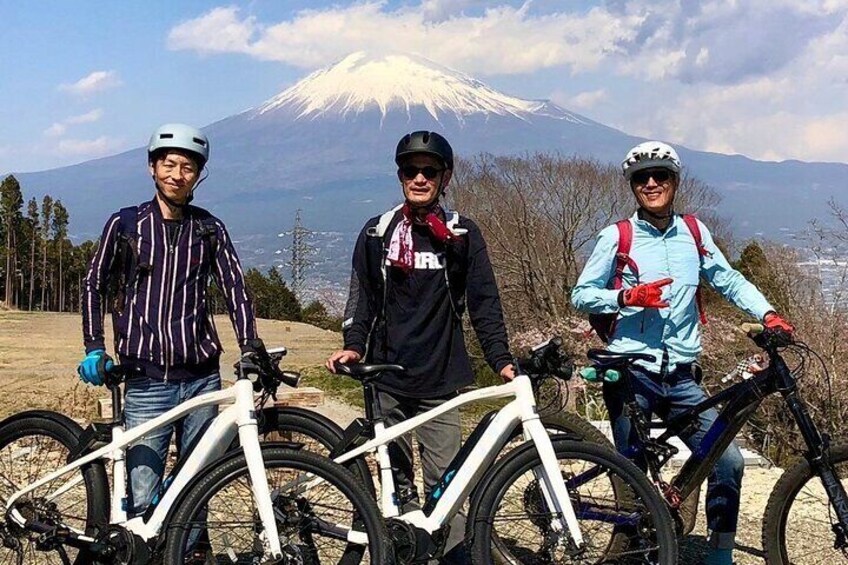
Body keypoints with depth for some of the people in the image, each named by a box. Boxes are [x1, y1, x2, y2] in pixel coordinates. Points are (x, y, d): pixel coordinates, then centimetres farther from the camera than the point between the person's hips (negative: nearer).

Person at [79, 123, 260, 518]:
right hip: (146, 381, -2)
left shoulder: (210, 230, 6)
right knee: (141, 498, -4)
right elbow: (94, 285, 10)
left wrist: (250, 350, -7)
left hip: (201, 379, 2)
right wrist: (94, 348, 1)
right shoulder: (125, 224, 3)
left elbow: (236, 291, 4)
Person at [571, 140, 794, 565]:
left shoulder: (694, 232, 7)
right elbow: (581, 295, -2)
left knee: (729, 461, -7)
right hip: (630, 375, -3)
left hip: (681, 378, 3)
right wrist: (628, 296, -18)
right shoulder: (616, 237, -3)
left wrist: (767, 314, -2)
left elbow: (729, 281, 13)